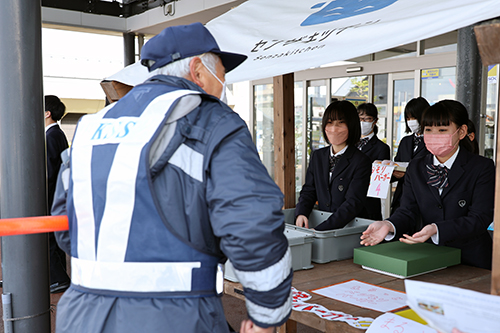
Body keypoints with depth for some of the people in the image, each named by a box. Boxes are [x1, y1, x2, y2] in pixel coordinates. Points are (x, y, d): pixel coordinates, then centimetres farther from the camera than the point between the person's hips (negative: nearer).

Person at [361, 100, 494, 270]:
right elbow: (407, 210, 1)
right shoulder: (416, 167, 10)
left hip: (471, 262, -3)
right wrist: (389, 226, -23)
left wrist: (436, 230, -28)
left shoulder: (482, 167, -2)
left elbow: (480, 219, -12)